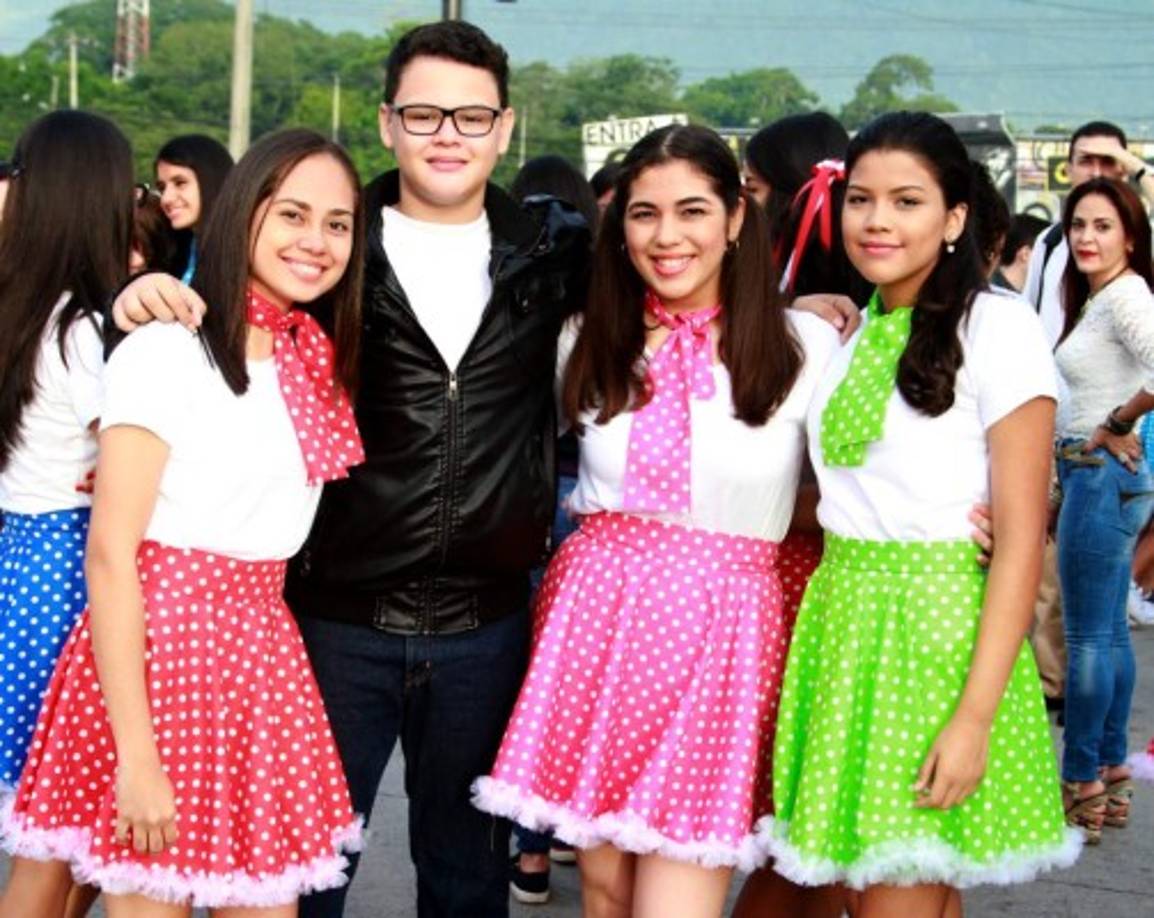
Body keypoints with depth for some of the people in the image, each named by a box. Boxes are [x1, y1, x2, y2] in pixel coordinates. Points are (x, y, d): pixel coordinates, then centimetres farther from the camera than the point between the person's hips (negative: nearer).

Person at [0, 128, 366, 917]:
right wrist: (134, 753, -19)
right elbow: (110, 554, -15)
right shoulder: (166, 352, -11)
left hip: (260, 649, 7)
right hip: (159, 642, -7)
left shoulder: (318, 360, 10)